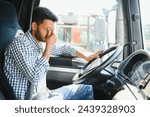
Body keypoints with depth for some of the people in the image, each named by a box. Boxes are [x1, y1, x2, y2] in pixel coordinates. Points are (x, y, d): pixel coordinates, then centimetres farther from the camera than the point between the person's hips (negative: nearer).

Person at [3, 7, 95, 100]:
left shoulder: (39, 44, 8)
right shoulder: (20, 43, -17)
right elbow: (35, 77, -26)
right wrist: (49, 46, -19)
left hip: (42, 94, 9)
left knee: (87, 89, 9)